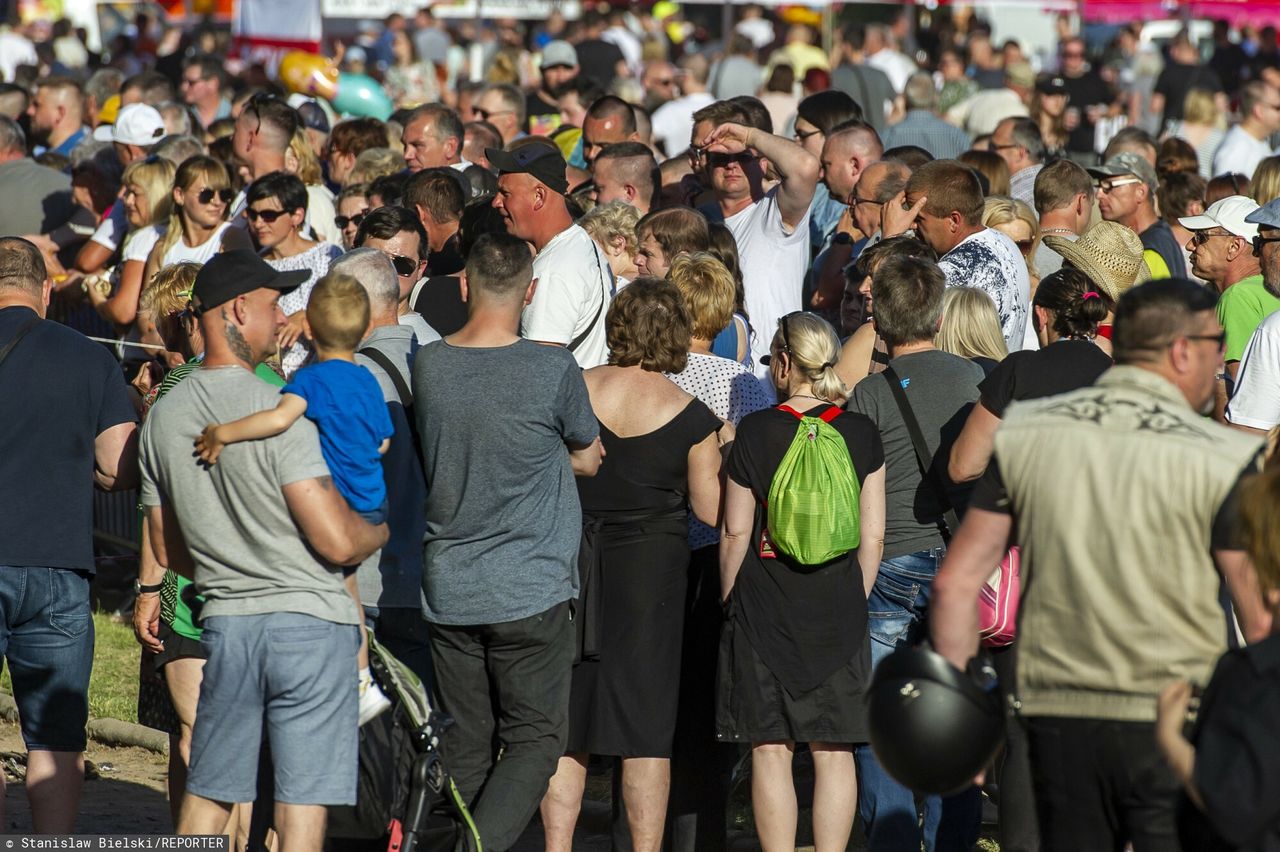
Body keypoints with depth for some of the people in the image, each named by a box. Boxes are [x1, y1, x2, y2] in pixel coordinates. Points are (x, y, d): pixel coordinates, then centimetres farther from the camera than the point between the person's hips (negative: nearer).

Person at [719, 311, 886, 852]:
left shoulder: (755, 432, -6)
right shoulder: (861, 433, 1)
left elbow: (736, 533, -2)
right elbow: (873, 535, 3)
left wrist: (730, 601, 10)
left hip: (765, 611, -2)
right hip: (839, 615, 2)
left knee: (770, 749, 2)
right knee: (833, 751, 6)